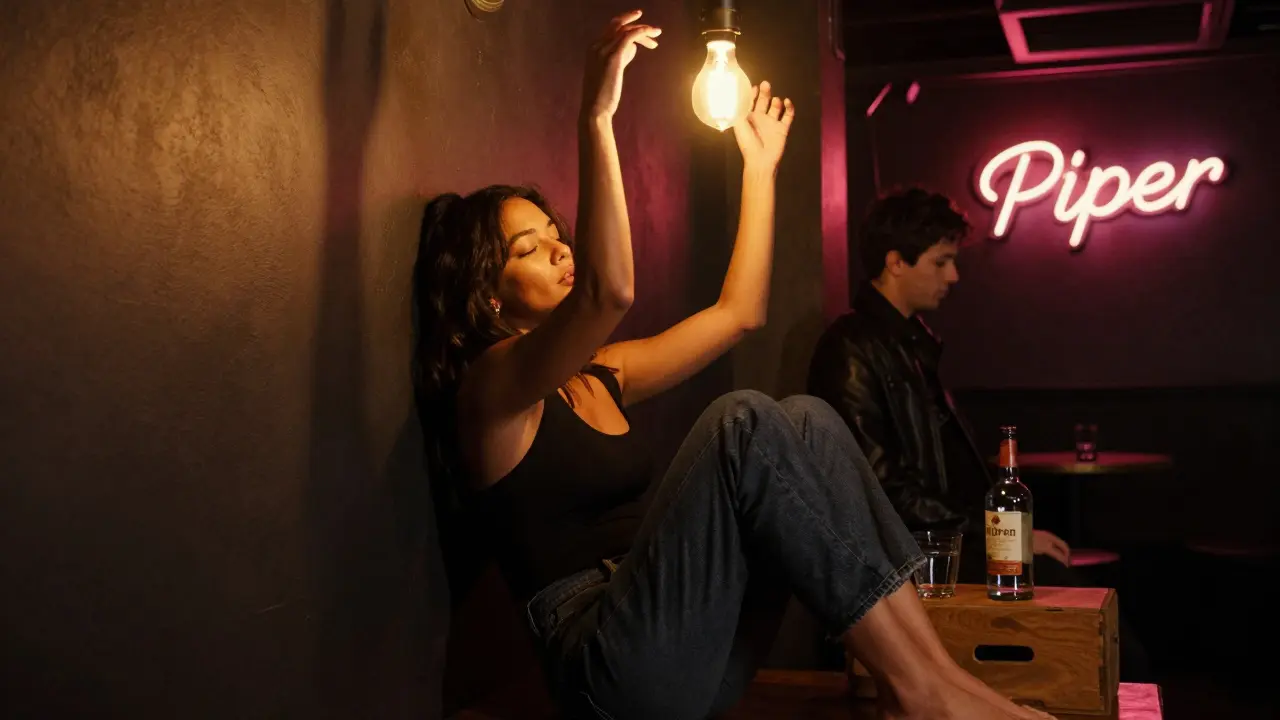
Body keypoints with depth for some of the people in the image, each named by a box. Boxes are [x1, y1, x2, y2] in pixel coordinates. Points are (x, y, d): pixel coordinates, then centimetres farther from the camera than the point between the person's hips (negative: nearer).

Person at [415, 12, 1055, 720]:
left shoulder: (598, 376, 22)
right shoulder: (487, 389, -3)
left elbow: (738, 311, 22)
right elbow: (607, 292, -24)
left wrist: (759, 166, 23)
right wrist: (596, 117, -27)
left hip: (696, 656, 8)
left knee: (806, 419, -8)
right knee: (744, 421, -24)